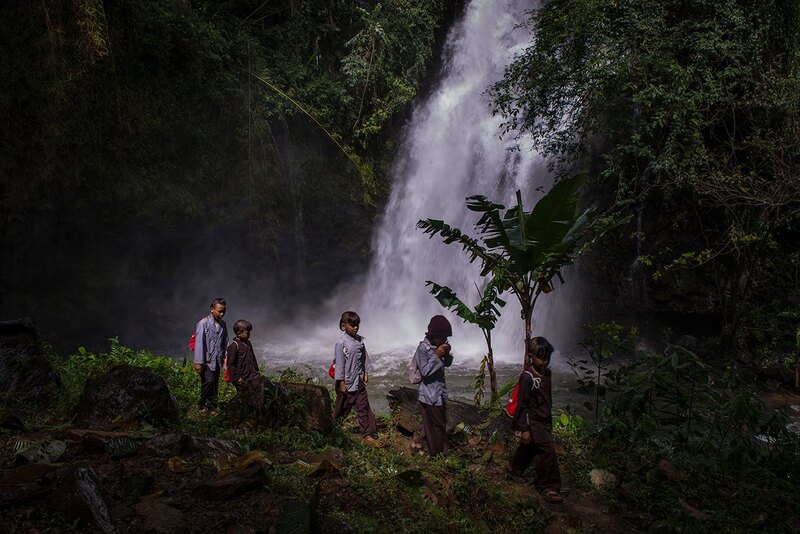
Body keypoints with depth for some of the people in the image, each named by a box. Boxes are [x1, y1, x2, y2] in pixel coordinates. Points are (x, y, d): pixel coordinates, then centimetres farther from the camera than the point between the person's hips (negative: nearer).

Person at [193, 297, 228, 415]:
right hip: (207, 360, -5)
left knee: (215, 384, 6)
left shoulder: (222, 324, 11)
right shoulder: (203, 323, -8)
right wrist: (198, 362, -13)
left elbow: (225, 342, 14)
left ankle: (212, 407, 15)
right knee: (209, 381, -15)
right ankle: (202, 406, 2)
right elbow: (199, 343, -10)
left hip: (217, 360, 6)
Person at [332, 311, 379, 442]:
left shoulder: (360, 340, 3)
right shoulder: (341, 343, -16)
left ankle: (368, 435, 10)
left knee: (364, 408, 6)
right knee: (342, 410, 8)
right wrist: (341, 383, -14)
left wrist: (366, 373, 11)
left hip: (359, 382, 6)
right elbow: (339, 363, -15)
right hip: (347, 383, -6)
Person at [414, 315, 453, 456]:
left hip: (441, 392, 8)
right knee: (436, 425, 3)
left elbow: (448, 364, 12)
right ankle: (438, 453, 19)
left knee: (441, 423, 19)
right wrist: (436, 355, -26)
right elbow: (424, 371, -21)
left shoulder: (439, 345, 2)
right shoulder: (423, 348, -20)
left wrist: (447, 353, -9)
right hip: (430, 395, -8)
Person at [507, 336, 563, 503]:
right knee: (547, 451, -10)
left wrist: (550, 421, 22)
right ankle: (549, 487, 1)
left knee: (528, 448, 22)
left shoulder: (547, 374, 4)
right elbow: (522, 404, -18)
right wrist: (524, 429, -18)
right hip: (532, 422, -8)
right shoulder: (527, 377, -20)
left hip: (544, 421, 8)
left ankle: (513, 469, 44)